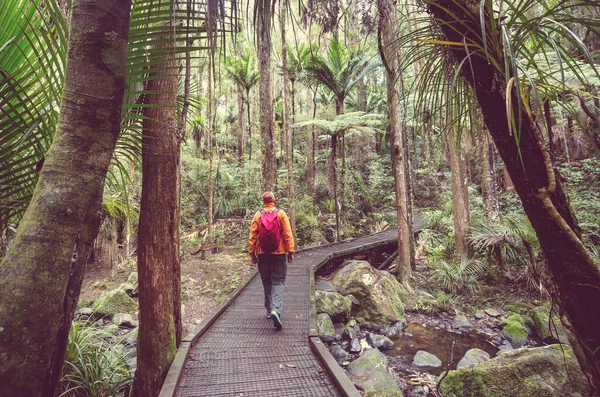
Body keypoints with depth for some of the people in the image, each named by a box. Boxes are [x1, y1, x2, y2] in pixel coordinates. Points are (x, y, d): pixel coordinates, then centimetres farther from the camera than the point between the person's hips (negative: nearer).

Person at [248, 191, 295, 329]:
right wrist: (291, 251, -3)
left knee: (267, 282, 15)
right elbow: (287, 234, -7)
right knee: (278, 282, 2)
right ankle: (275, 310, -16)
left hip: (263, 254, 2)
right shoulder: (281, 213, -4)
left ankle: (269, 310, 24)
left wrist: (252, 253, 6)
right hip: (279, 253, -2)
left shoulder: (258, 215, -1)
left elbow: (253, 236, -1)